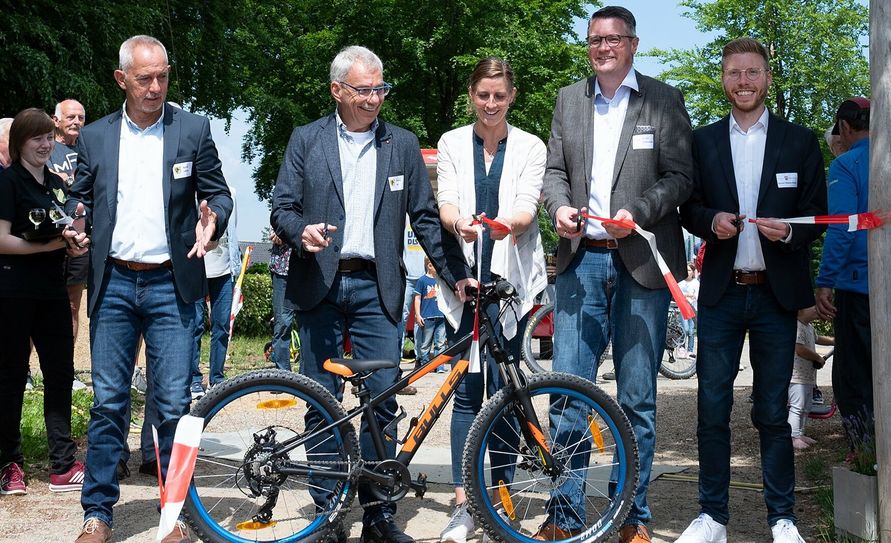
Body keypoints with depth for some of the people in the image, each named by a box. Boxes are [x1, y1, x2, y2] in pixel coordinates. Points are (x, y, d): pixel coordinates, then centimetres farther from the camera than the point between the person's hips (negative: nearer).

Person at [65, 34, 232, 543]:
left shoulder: (194, 129, 3)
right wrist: (73, 222, -8)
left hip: (171, 285, -2)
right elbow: (79, 199, 15)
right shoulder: (95, 136, 9)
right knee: (108, 403, 5)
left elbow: (218, 192, 6)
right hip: (113, 284, 2)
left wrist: (212, 218, -15)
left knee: (174, 405, -1)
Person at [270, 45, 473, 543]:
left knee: (382, 401, -2)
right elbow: (282, 208, 4)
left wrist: (457, 274, 4)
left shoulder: (403, 144, 10)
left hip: (376, 288, 1)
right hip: (320, 285, 0)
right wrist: (302, 232, -18)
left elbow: (425, 216, 10)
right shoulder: (306, 141, 7)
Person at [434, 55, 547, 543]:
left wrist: (507, 222, -31)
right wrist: (458, 222, -28)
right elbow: (446, 201, -4)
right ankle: (462, 504, -1)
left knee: (504, 388, 0)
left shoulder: (530, 148, 6)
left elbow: (527, 206, -7)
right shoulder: (452, 144, 8)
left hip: (511, 277, 0)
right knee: (467, 389, -1)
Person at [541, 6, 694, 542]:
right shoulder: (569, 99, 13)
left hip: (641, 262, -2)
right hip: (582, 259, 3)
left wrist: (637, 213, -17)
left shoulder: (664, 100, 3)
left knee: (638, 398, 4)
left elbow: (680, 175, -1)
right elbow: (555, 169, 15)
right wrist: (560, 206, -6)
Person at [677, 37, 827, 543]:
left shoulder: (800, 141, 5)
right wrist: (711, 220, -13)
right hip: (721, 292, 1)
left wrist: (791, 231, -17)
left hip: (776, 293, -1)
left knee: (773, 411, 6)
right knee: (712, 407, 2)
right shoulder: (703, 141, 9)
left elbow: (817, 213, 4)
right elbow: (689, 208, 9)